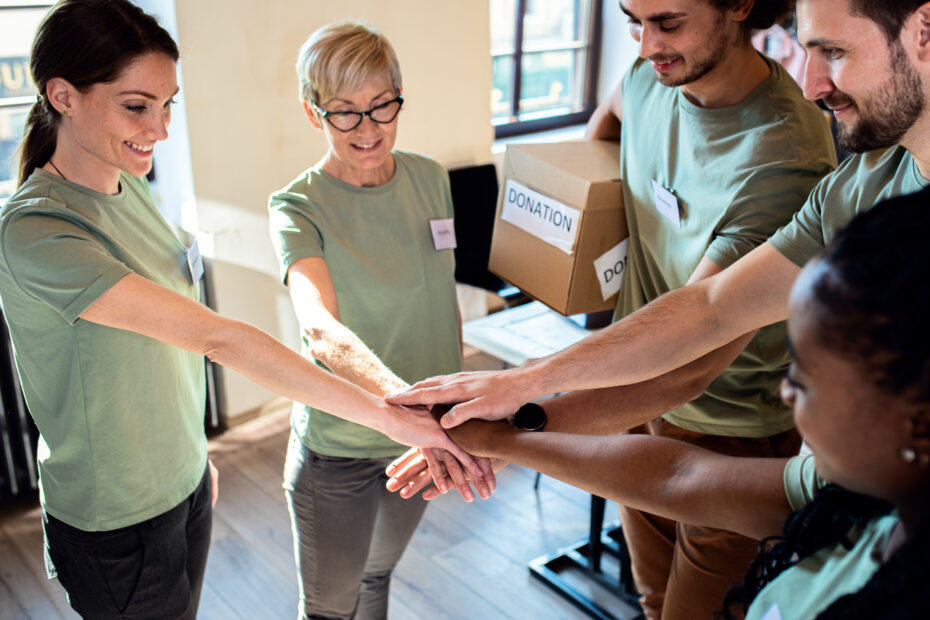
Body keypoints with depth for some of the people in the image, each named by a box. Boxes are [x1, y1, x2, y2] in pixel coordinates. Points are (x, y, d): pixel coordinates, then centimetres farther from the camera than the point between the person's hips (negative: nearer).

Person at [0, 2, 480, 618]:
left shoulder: (129, 186, 0)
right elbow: (215, 337, -35)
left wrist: (197, 453, 15)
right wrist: (387, 416, -36)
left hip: (185, 483, 7)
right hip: (118, 528, -7)